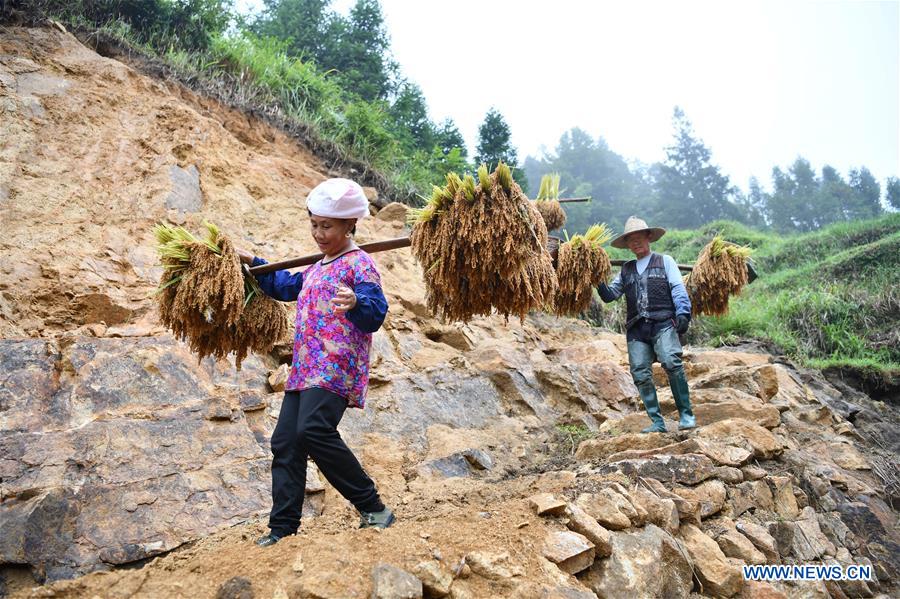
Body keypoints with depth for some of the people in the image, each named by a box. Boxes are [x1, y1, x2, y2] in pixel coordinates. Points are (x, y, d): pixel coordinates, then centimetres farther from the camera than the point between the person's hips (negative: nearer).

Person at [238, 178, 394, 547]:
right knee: (285, 443, 6)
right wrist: (252, 262, 43)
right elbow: (286, 286, 42)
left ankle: (372, 507, -13)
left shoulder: (359, 264, -6)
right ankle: (283, 527, 15)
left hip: (337, 369, -9)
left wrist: (356, 304, -41)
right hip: (305, 369, 9)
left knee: (314, 431, -26)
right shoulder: (317, 268, 21)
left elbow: (376, 314, -19)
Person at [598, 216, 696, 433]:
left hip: (663, 324, -3)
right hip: (636, 329, 4)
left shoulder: (664, 261, 16)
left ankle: (686, 415, -12)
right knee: (641, 374, -5)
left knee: (672, 363, -22)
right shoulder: (626, 270, 24)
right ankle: (657, 423, 2)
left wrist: (683, 313, -10)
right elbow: (609, 295, 18)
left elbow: (678, 289, 5)